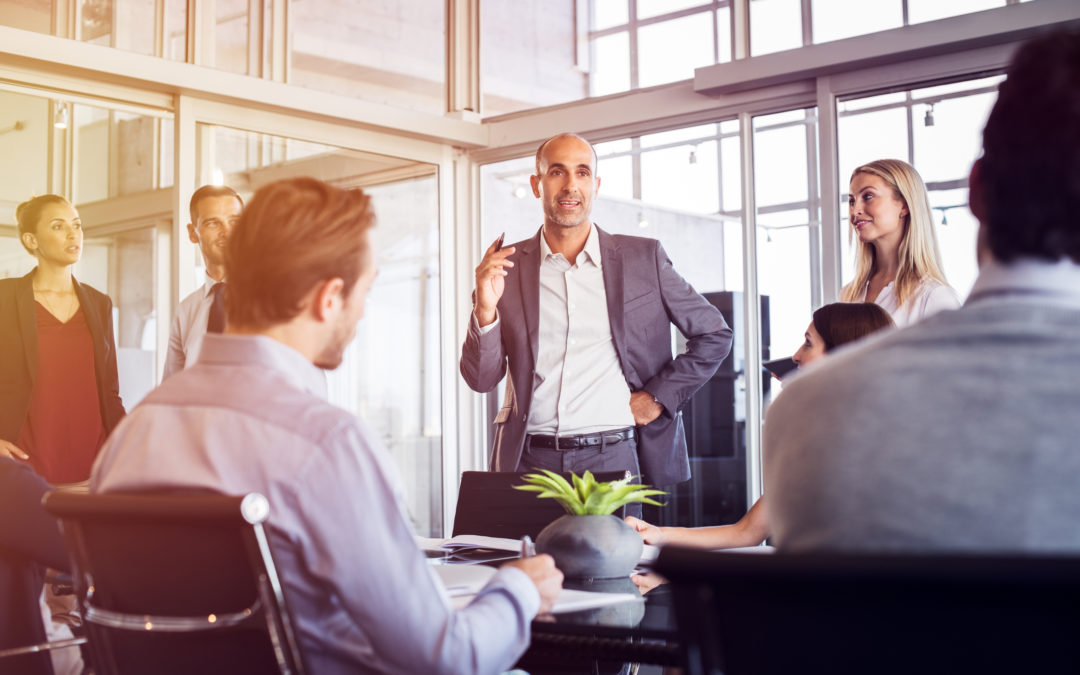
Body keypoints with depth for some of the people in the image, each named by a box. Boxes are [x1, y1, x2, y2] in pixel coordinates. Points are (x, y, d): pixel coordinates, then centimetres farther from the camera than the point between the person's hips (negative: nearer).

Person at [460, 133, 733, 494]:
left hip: (614, 458, 0)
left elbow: (715, 334, 12)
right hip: (530, 460, 1)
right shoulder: (507, 267, 7)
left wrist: (659, 397, 3)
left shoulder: (643, 258, 6)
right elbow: (481, 380, 5)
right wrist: (485, 308, -11)